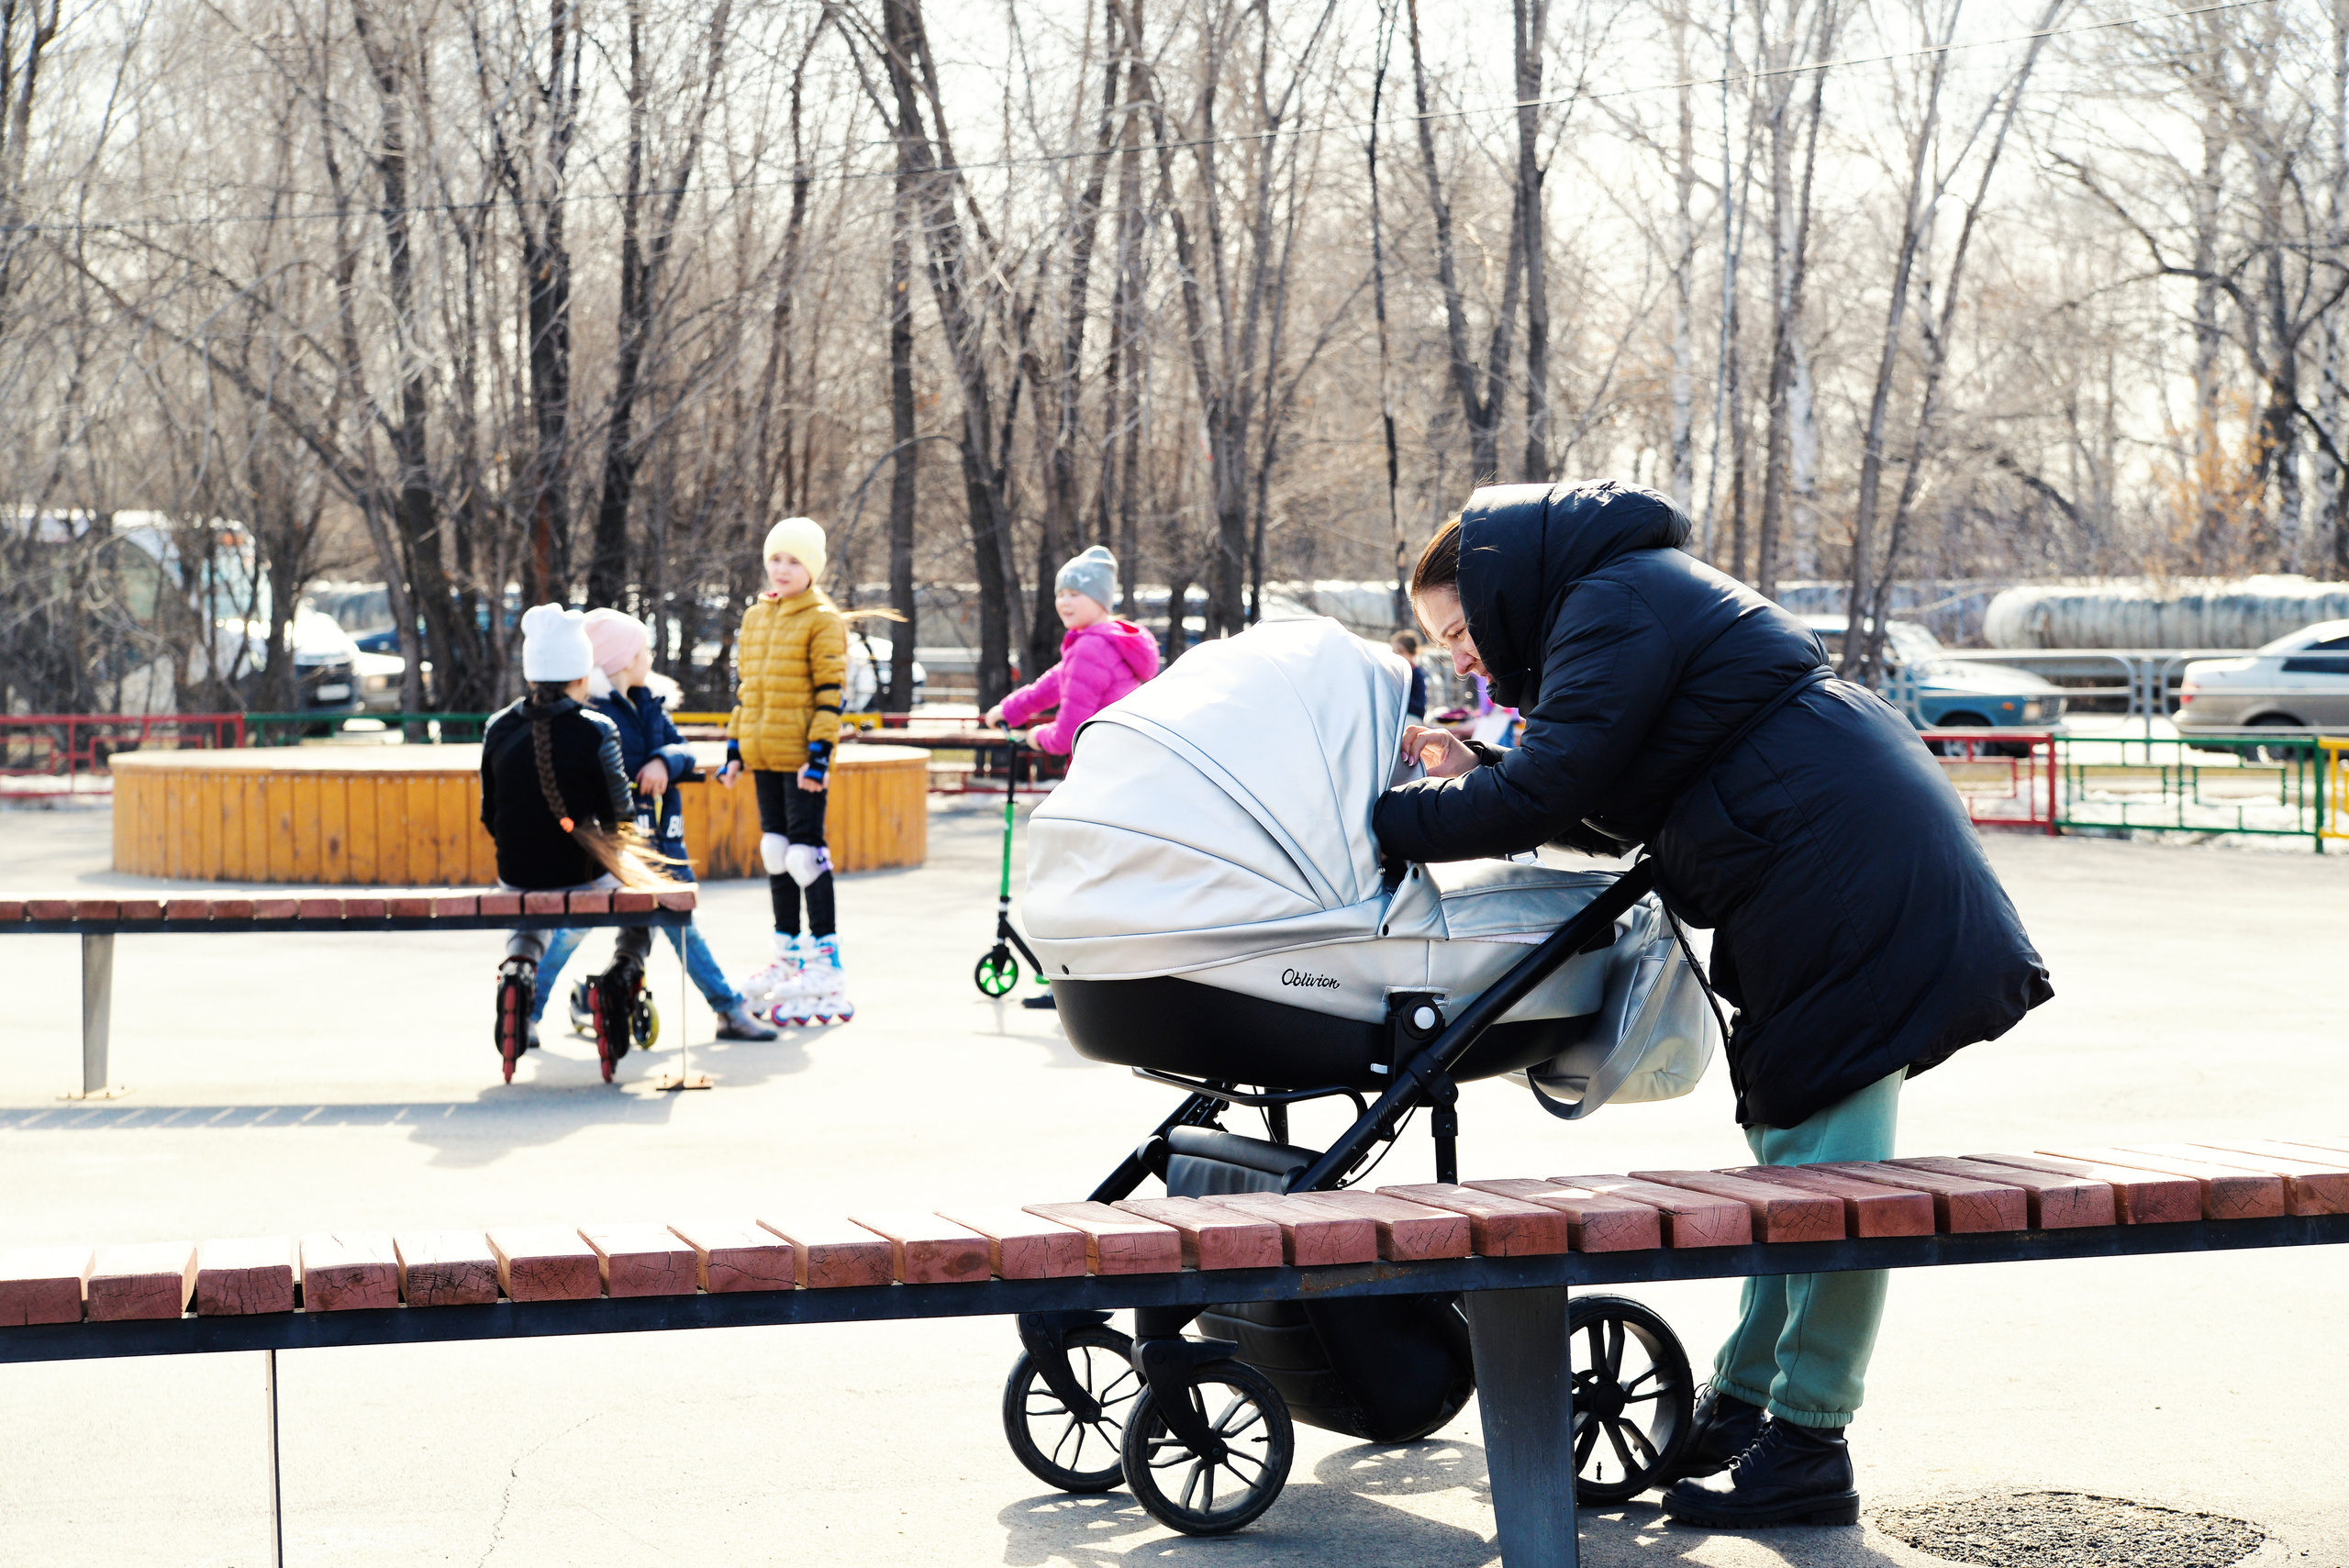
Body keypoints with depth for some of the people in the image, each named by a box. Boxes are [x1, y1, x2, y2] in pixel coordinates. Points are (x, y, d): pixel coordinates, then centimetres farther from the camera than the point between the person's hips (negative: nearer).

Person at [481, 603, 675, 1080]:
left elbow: (490, 817, 6)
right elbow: (618, 822, -9)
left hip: (515, 875, 4)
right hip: (582, 879, -3)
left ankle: (516, 972, 9)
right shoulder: (596, 731, -14)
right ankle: (621, 975, 4)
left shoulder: (499, 728, -2)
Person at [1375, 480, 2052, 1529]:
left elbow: (1545, 793, -17)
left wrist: (1386, 821, -8)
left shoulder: (1615, 603, -10)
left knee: (1823, 1160, -9)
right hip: (1846, 865, 11)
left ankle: (1806, 1450, -5)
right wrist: (1478, 778, 12)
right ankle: (1740, 1407, 23)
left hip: (1853, 871, -11)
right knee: (1791, 1143, 15)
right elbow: (1611, 809, 22)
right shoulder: (1643, 591, 22)